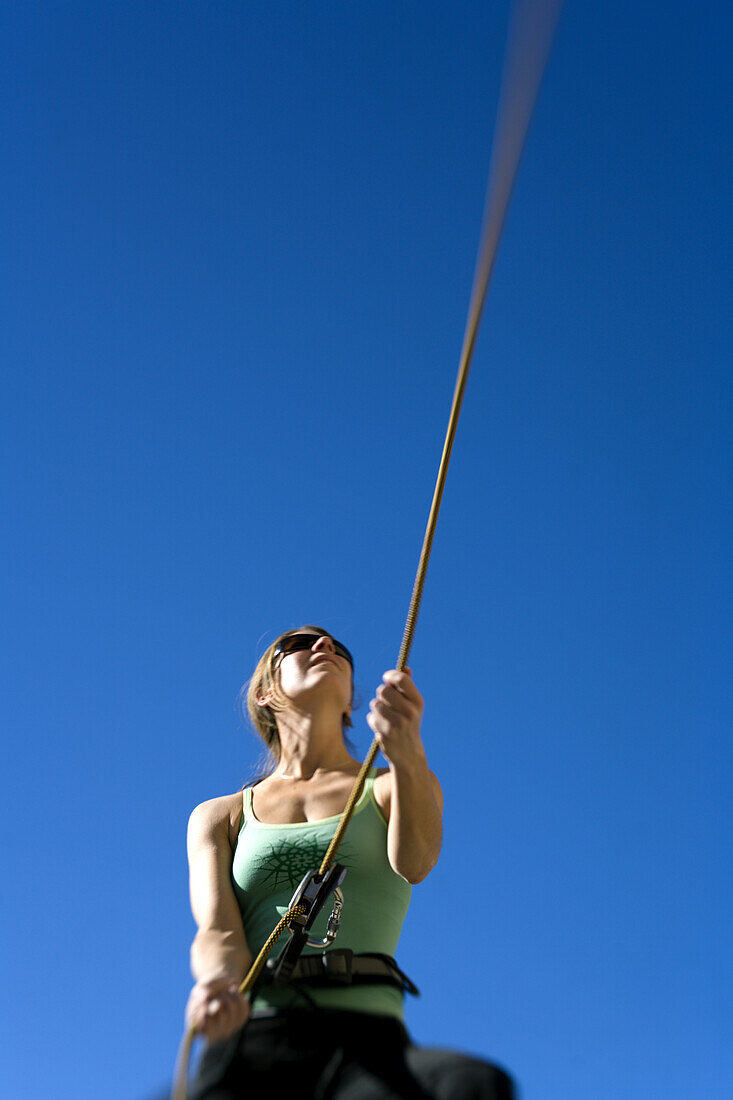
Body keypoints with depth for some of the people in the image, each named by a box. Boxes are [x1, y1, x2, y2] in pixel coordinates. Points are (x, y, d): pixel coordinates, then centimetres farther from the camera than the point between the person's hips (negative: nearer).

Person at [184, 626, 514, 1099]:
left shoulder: (392, 788, 22)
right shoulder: (219, 817, 23)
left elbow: (414, 863, -1)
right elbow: (218, 931, 6)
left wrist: (406, 752, -21)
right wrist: (219, 985, -18)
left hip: (367, 1036, -1)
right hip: (250, 1038, 1)